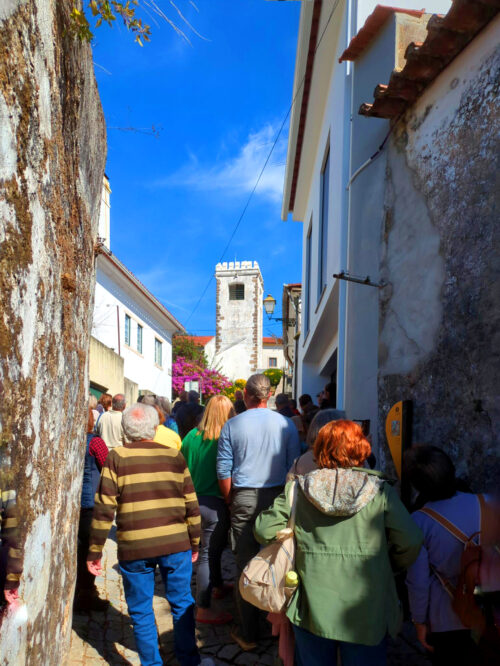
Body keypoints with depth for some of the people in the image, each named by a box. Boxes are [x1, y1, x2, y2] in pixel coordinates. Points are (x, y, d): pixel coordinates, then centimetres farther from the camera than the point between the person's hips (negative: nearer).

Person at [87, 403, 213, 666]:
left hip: (134, 547, -1)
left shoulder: (117, 457, -4)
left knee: (141, 611, 16)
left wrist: (95, 551, 3)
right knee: (182, 604, 19)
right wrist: (194, 542, 15)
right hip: (176, 545, 2)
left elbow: (104, 509, -6)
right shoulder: (174, 456, 1)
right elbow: (192, 505, 5)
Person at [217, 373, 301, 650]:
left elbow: (223, 470, -3)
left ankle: (248, 633, 20)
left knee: (245, 563, 9)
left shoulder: (232, 425, -4)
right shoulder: (286, 424, -3)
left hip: (244, 498, -1)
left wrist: (230, 501, 10)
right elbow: (294, 466, 1)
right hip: (278, 498, 1)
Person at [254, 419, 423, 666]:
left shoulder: (298, 488, -6)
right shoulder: (380, 491, -9)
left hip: (312, 606, 1)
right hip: (365, 610, -1)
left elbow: (265, 530, -5)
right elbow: (411, 542, -9)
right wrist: (389, 567, 10)